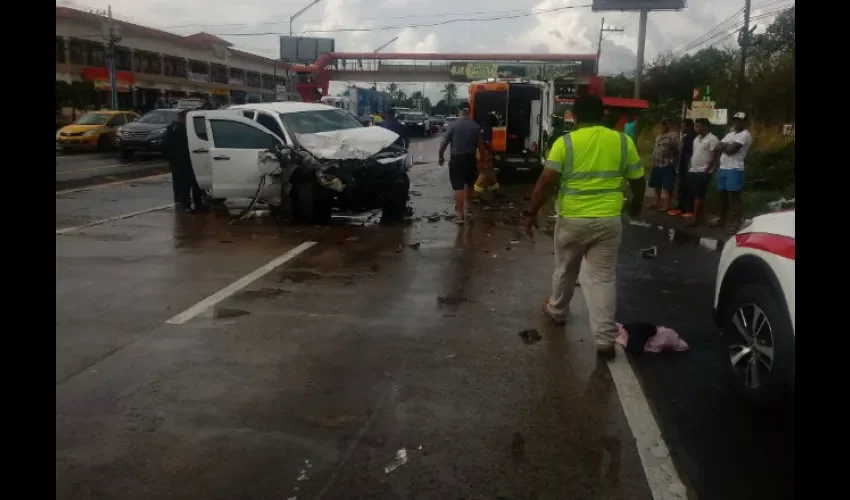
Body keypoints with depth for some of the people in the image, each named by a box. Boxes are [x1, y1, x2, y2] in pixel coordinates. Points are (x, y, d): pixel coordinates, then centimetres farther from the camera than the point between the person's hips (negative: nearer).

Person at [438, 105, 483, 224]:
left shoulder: (453, 125, -9)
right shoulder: (476, 126, -4)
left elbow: (443, 143, -9)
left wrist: (441, 156, 6)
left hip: (456, 159, -3)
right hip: (470, 158, 3)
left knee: (458, 187, -2)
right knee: (469, 186, 20)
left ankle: (460, 215, -7)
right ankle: (468, 211, 30)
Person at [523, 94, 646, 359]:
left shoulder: (565, 142, -6)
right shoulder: (623, 141, 2)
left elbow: (546, 181, -12)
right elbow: (639, 181, 8)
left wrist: (531, 212, -5)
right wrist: (635, 205, 26)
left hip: (572, 220, -1)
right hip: (608, 221, 1)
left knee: (565, 270, 20)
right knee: (603, 277, 4)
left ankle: (557, 311, 42)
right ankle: (605, 338, 2)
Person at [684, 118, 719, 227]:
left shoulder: (712, 139, -10)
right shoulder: (696, 138, 16)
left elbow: (714, 157, -12)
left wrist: (706, 170, -16)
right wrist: (689, 166, 12)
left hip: (703, 172, -8)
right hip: (693, 171, 8)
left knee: (698, 196, -7)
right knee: (695, 195, 8)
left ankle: (695, 219, -4)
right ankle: (700, 216, 16)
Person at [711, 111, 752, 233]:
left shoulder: (745, 135, -6)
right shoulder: (730, 134, 21)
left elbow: (731, 149, -18)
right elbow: (716, 149, 10)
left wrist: (723, 146, 1)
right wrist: (726, 146, -7)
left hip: (735, 170, -8)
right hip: (722, 168, 8)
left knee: (734, 197, -6)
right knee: (722, 195, 15)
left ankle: (736, 223, -2)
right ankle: (722, 219, 26)